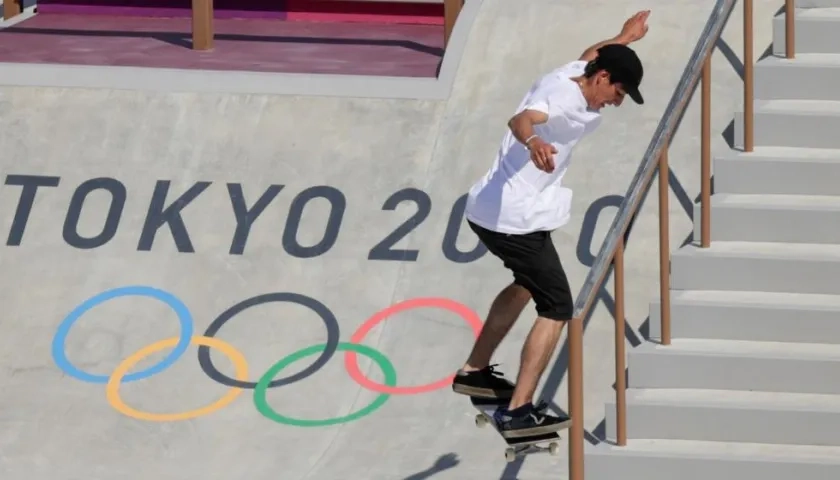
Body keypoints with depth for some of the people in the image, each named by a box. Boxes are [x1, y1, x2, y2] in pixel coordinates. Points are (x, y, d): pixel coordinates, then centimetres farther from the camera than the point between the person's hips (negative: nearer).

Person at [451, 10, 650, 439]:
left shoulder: (571, 74, 8)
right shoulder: (564, 97, -21)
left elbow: (588, 54, 35)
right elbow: (521, 118, -44)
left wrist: (624, 39, 52)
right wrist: (532, 140, -66)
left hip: (489, 210, 11)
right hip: (516, 219, -11)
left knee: (528, 283, 32)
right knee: (557, 308, -10)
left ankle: (474, 372, 43)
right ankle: (518, 412, -17)